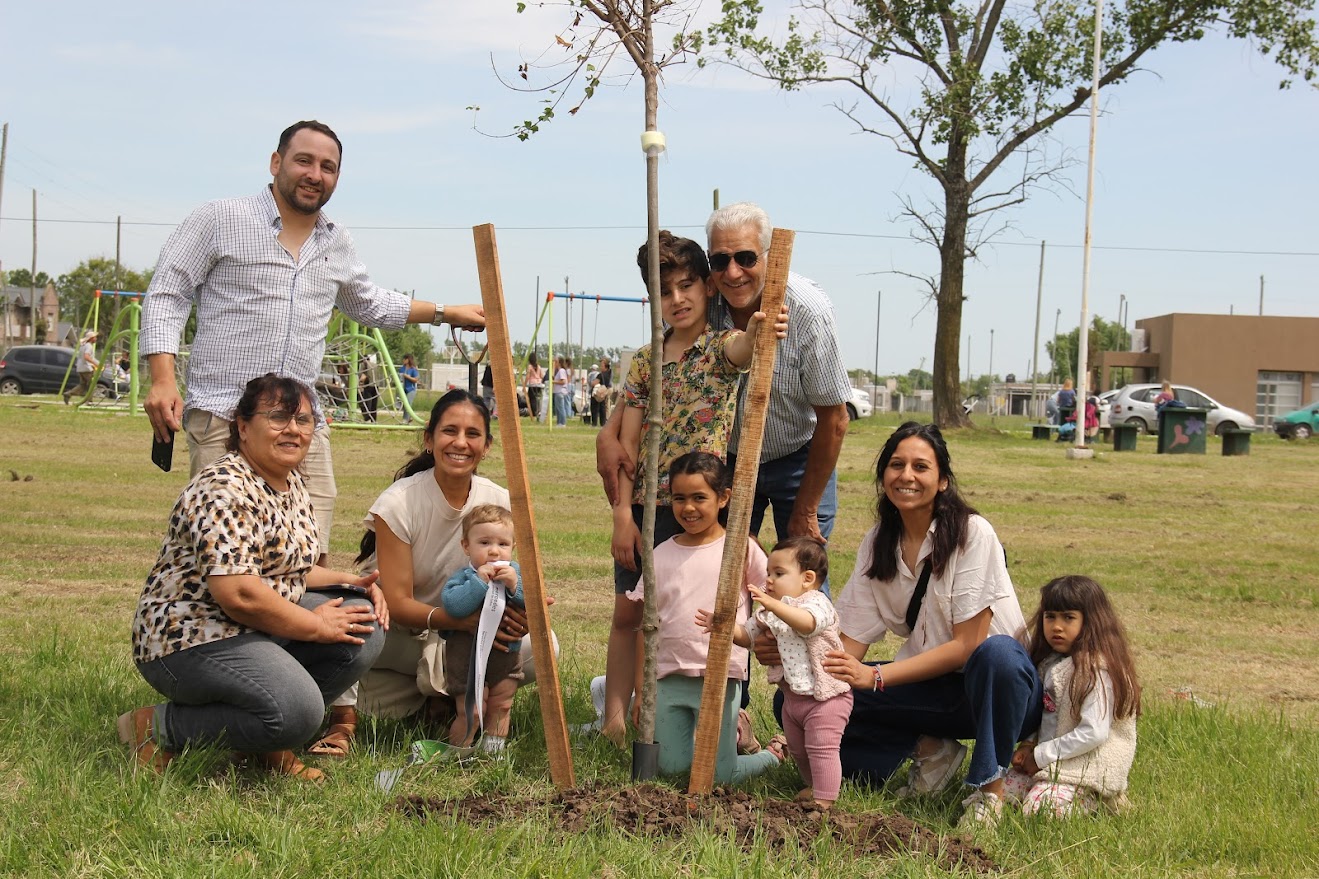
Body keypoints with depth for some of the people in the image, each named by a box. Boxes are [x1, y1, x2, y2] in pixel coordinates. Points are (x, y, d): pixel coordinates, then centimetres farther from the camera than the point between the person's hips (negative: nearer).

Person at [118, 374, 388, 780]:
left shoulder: (293, 485, 11)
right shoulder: (225, 489, -20)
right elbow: (237, 593, -28)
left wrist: (347, 581, 4)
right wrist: (315, 626, -18)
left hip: (261, 625, 10)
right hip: (191, 639, -10)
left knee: (366, 625, -5)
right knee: (295, 711, -30)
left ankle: (270, 740, 4)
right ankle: (159, 727, -9)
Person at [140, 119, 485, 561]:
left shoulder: (337, 243, 19)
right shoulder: (220, 220, 2)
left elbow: (370, 304, 37)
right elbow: (166, 296, 0)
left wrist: (447, 313, 35)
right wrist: (163, 380, -13)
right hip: (224, 419, -5)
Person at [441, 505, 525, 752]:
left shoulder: (516, 573, -4)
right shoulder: (463, 577, -13)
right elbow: (452, 605, -32)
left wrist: (515, 586, -29)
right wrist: (479, 581, -34)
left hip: (505, 656, 4)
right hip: (466, 656, -4)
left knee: (501, 706, 14)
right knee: (471, 710, -3)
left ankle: (493, 748, 30)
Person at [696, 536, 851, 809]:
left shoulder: (816, 602, -18)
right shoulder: (768, 613, 10)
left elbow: (807, 622, -41)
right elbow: (746, 636, 13)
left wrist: (773, 605, -55)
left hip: (824, 695, -9)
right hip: (792, 695, 9)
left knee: (821, 747, -11)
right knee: (798, 750, 21)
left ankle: (824, 802, -7)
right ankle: (813, 788, 40)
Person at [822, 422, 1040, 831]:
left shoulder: (972, 533, -16)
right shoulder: (877, 543, 1)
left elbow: (968, 644, -20)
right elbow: (851, 639, -4)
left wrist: (876, 677, -27)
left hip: (1001, 685, -5)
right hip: (930, 685, 5)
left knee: (995, 654, -41)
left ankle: (989, 786, -20)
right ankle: (929, 749, -1)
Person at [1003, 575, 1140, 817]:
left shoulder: (1095, 670, -17)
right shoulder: (1050, 662, 11)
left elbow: (1093, 733, -24)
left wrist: (1040, 756, -16)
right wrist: (1029, 745, -1)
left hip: (1087, 768, -8)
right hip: (1051, 764, 8)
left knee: (1038, 807, -26)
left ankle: (1097, 802, -1)